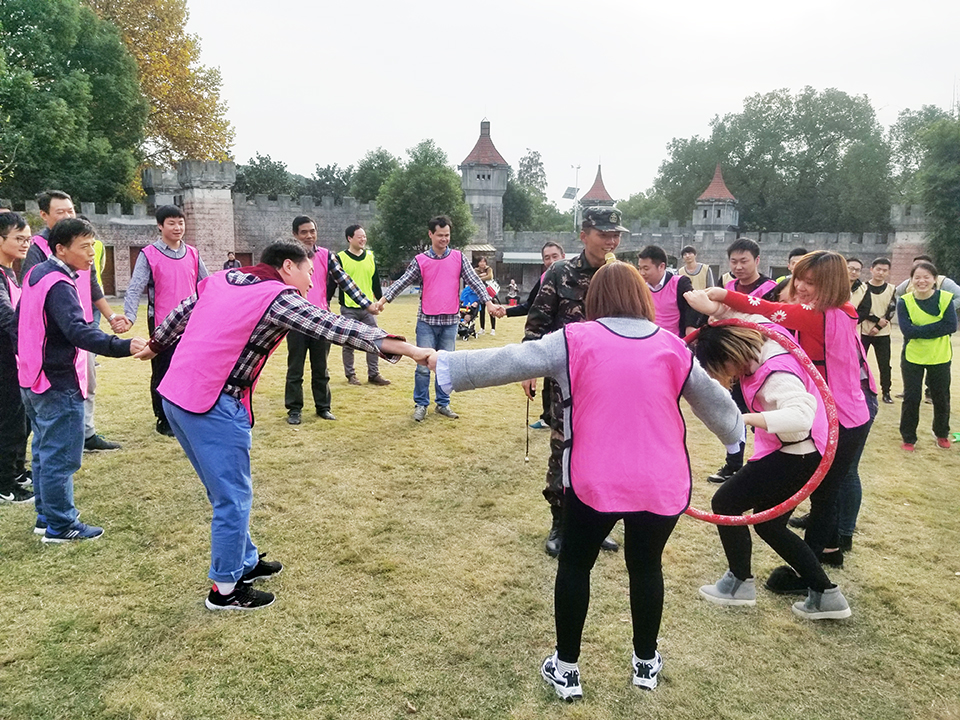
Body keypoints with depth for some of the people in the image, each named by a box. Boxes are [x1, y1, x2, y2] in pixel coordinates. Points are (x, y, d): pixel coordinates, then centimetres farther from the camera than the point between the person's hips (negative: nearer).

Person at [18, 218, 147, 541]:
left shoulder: (35, 274, 9)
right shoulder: (59, 285, -21)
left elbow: (23, 320, 19)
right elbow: (79, 331, -35)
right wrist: (124, 347, -45)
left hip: (34, 379, 10)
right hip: (59, 385, -10)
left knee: (45, 451, 18)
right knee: (61, 457, -1)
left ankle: (46, 516, 30)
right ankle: (60, 526, 9)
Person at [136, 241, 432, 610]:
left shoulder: (219, 280, 14)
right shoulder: (279, 298, -8)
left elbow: (179, 314, 26)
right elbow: (336, 327, -17)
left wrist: (155, 346, 46)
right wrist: (405, 348, -21)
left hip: (175, 396, 9)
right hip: (214, 406, -9)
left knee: (225, 490, 21)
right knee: (234, 497, 4)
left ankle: (245, 562, 35)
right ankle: (226, 589, 17)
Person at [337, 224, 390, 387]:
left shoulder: (370, 257, 9)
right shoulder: (340, 258, -4)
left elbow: (376, 281, 16)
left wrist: (381, 299, 15)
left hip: (368, 307, 4)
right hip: (349, 309, -4)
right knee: (349, 343, 5)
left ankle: (373, 374, 11)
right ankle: (350, 375, 16)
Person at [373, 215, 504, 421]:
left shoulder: (459, 258, 3)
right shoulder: (420, 261, 1)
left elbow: (475, 281, -2)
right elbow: (402, 282, -2)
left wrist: (489, 303, -14)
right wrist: (383, 299, -16)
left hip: (450, 321, 1)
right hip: (427, 321, -1)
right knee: (424, 365, 0)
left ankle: (443, 404, 20)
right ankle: (421, 404, 13)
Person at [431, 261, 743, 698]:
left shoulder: (574, 340, -3)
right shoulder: (673, 347, 5)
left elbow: (508, 361, -5)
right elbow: (713, 400, 18)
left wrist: (444, 363, 4)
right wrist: (736, 430, 38)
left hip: (594, 482, -2)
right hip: (662, 484, 3)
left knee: (575, 566, 17)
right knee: (646, 566, 23)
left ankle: (566, 669, 26)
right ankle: (646, 663, 39)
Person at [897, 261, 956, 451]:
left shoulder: (945, 298, -9)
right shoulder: (904, 301, -10)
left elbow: (951, 326, -19)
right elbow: (907, 330, -20)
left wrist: (920, 330, -24)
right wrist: (936, 328, -23)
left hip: (940, 357, 1)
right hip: (912, 357, -1)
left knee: (941, 397, 14)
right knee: (911, 398, 5)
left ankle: (942, 434, 35)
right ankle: (908, 438, 19)